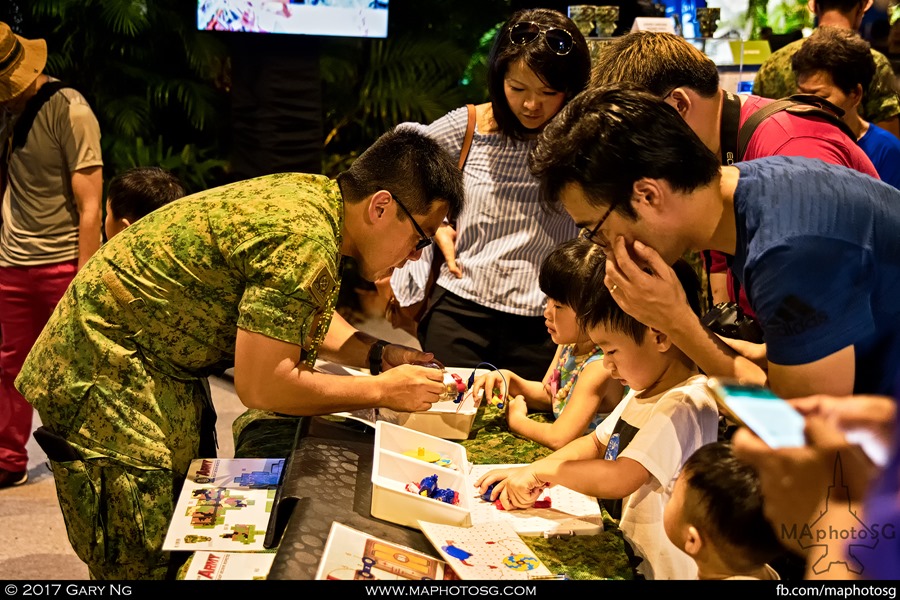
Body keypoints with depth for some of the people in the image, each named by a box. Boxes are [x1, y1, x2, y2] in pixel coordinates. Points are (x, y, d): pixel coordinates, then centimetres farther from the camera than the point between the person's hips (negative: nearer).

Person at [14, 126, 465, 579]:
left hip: (166, 372, 10)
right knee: (144, 564, -2)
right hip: (105, 379, -10)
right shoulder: (305, 243, -28)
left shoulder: (315, 193, 0)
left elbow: (297, 313, 17)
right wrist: (382, 391, -15)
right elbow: (259, 387, -24)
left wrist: (378, 355, 2)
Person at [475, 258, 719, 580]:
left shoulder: (684, 407, -22)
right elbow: (596, 444, 19)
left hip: (653, 570, -9)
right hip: (617, 553, 9)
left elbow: (619, 478, -31)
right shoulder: (645, 392, 9)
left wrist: (541, 470, -18)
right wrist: (526, 474, 4)